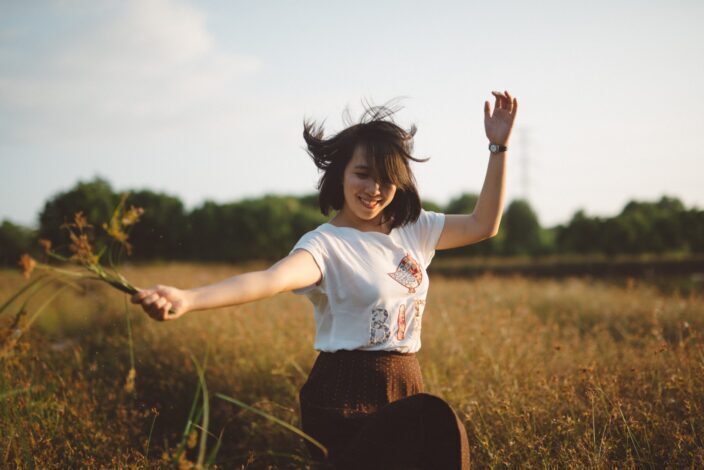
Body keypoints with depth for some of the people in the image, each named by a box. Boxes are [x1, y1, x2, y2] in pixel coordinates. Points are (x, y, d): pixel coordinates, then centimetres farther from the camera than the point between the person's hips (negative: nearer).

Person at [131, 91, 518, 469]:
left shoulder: (413, 228, 7)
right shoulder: (326, 244, -13)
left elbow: (483, 225, 12)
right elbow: (272, 278, -31)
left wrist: (498, 148, 5)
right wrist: (187, 300, -50)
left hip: (405, 390, 7)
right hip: (344, 398, -7)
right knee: (438, 423, -27)